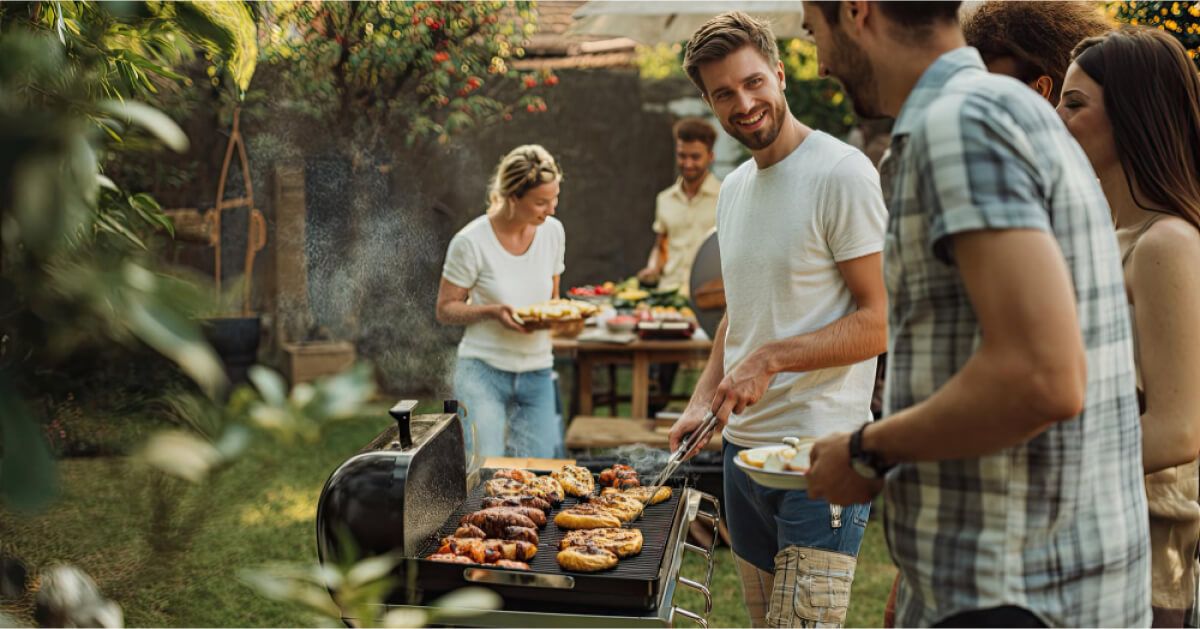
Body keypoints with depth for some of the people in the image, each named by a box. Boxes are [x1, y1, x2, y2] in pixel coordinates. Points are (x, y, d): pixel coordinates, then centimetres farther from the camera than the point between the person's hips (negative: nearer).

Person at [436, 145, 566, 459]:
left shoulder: (552, 231, 1)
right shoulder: (472, 242, -14)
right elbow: (445, 310, -6)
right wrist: (493, 311, -23)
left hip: (537, 374, 5)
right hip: (483, 372, -4)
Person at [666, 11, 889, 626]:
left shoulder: (843, 173, -12)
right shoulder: (732, 188, 13)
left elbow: (881, 321, -15)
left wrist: (771, 358, -21)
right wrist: (701, 401, 11)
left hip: (821, 458, -8)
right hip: (743, 444, 8)